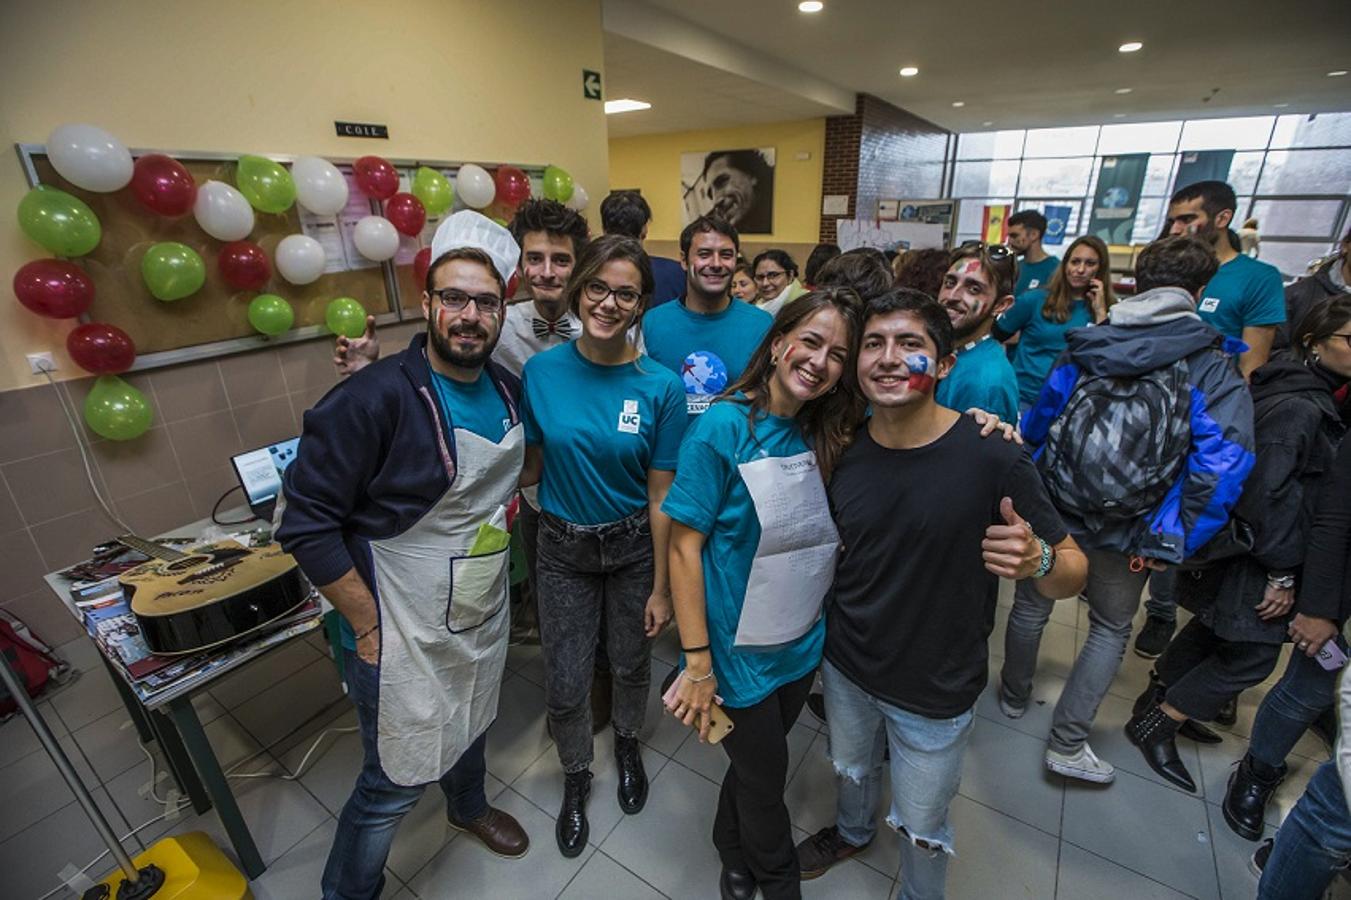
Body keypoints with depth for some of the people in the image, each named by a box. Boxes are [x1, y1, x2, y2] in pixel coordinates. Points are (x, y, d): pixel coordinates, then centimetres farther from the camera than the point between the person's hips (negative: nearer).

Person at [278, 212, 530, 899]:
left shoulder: (508, 390, -3)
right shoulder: (374, 398, -24)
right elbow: (307, 525, -20)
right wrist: (369, 627, -16)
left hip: (485, 617, 7)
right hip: (402, 635, -6)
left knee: (470, 726, 30)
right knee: (395, 783, 12)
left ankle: (468, 807, 62)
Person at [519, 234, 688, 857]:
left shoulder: (661, 387, -15)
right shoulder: (541, 373, -11)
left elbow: (661, 496, -11)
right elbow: (530, 466, -2)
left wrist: (661, 588, -7)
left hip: (634, 547, 0)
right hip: (564, 548, 1)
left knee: (631, 663, 21)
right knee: (565, 683, 12)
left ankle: (627, 743, 55)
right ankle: (575, 776, 45)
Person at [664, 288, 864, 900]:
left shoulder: (828, 434, -3)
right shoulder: (723, 428, -21)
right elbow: (684, 547, -19)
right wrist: (697, 663, -18)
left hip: (804, 643, 5)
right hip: (741, 650, -5)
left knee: (757, 758, 27)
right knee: (765, 775, 19)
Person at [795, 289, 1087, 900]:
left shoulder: (992, 459, -23)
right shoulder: (840, 451, -13)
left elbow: (1073, 571, -14)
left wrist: (1037, 560, -35)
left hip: (935, 693, -3)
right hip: (846, 667, 4)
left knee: (922, 830, 22)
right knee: (851, 770, 32)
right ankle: (852, 831, 65)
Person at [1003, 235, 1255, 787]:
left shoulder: (1084, 347, -2)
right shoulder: (1213, 367, -9)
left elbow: (1036, 424, 3)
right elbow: (1222, 462, -17)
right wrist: (1174, 542, -12)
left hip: (1049, 511, 2)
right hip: (1123, 533, -2)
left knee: (1031, 606, 22)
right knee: (1110, 630, 19)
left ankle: (1013, 696, 44)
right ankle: (1067, 745, 22)